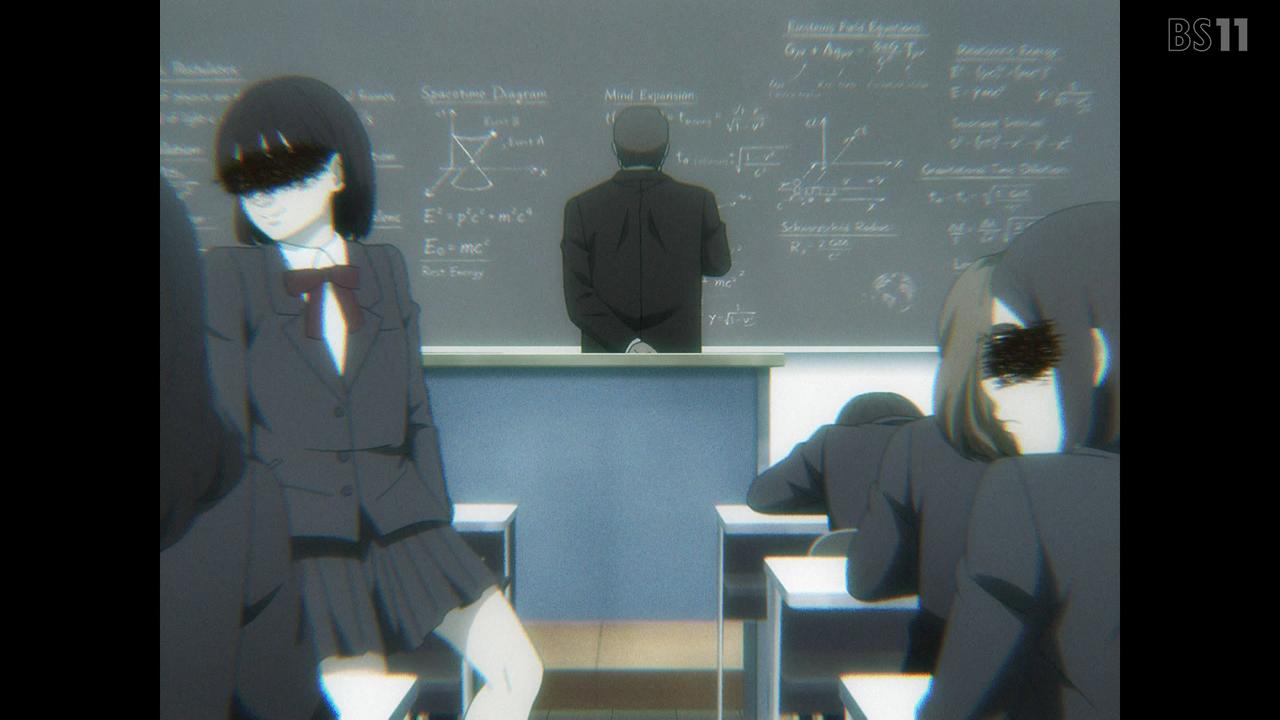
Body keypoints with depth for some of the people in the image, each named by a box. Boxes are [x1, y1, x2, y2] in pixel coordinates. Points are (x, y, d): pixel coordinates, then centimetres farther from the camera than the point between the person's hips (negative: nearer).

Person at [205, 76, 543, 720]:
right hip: (297, 535, -3)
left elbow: (414, 409, 10)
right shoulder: (231, 275, 0)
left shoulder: (383, 269, 9)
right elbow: (223, 431, -4)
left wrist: (438, 533, 7)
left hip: (397, 523, 4)